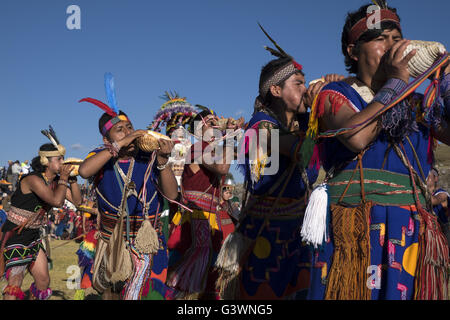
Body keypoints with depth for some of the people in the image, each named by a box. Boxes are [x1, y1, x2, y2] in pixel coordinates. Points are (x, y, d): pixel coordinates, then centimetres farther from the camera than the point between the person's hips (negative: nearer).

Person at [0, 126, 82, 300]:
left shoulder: (55, 181, 3)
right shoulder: (33, 179, -22)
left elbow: (77, 200, 3)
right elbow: (57, 201, -35)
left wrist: (72, 178, -8)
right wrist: (63, 177, -21)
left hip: (32, 236, 8)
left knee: (43, 280, 10)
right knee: (15, 283, -11)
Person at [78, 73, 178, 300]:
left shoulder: (148, 157, -9)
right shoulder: (102, 156, -6)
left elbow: (171, 195, -16)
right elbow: (84, 171, -29)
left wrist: (162, 161, -30)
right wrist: (120, 145, -33)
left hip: (146, 244, -2)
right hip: (111, 241, 2)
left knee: (150, 293, -7)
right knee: (109, 292, 19)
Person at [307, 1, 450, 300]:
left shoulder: (417, 104, 19)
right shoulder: (335, 94, 6)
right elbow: (357, 137, -16)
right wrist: (395, 83, -5)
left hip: (413, 233, 4)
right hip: (353, 230, -4)